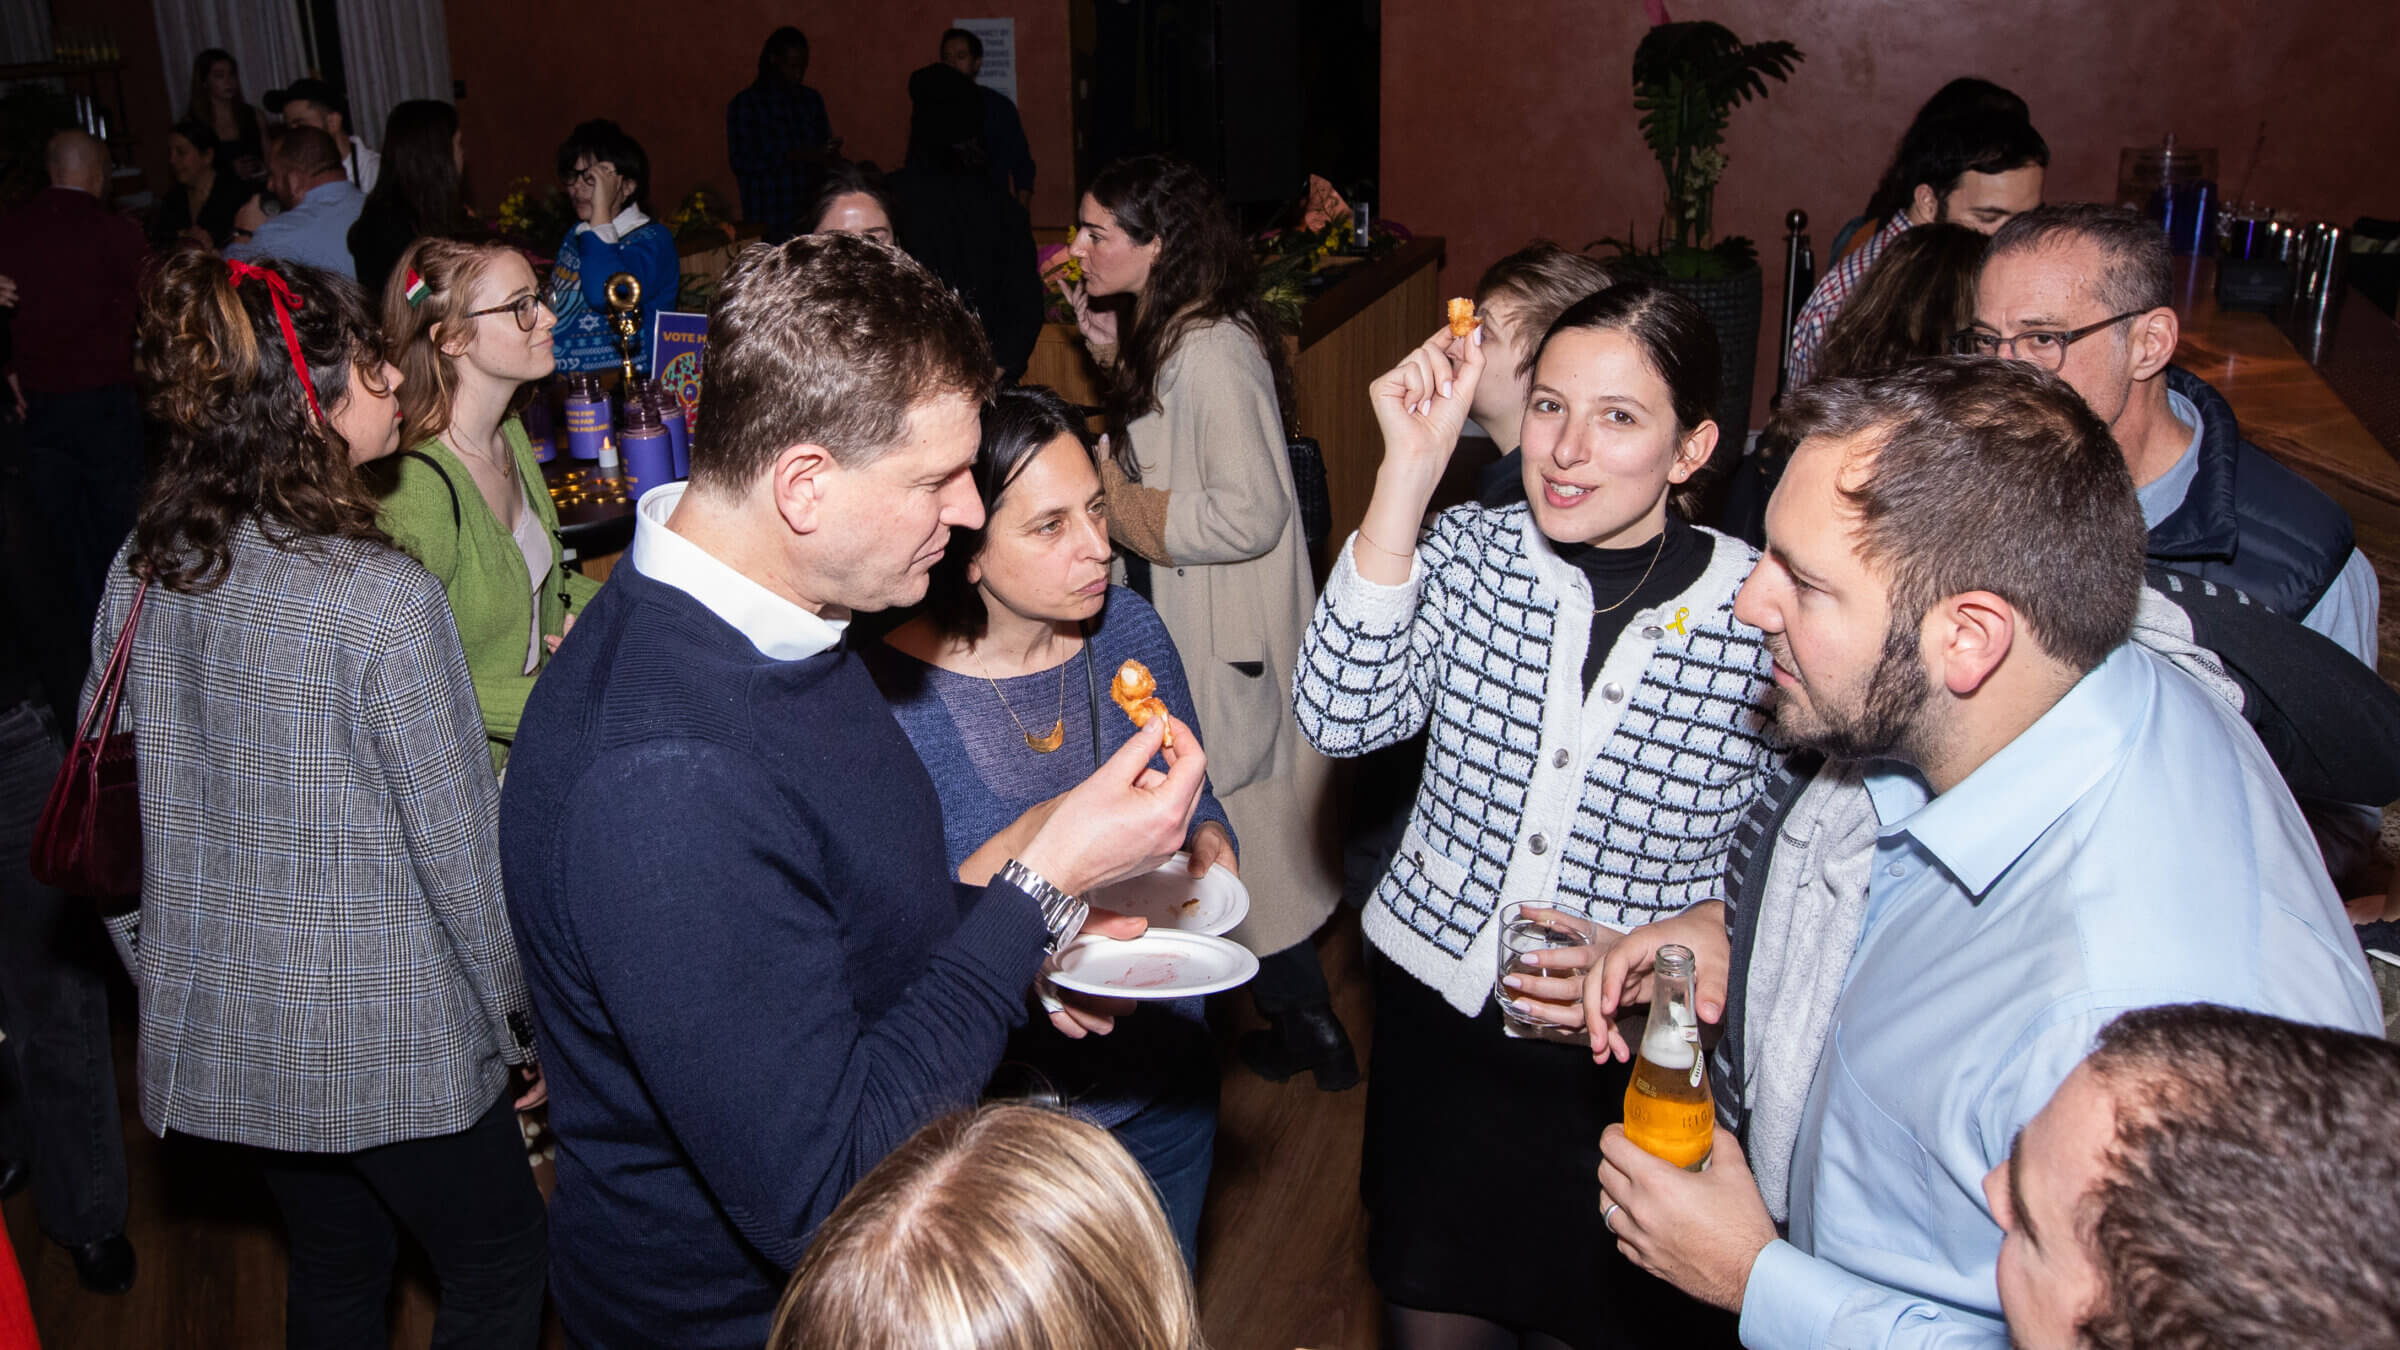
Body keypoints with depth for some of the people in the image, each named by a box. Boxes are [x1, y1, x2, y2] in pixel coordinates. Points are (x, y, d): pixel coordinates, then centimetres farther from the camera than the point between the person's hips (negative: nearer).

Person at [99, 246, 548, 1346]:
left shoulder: (142, 572, -4)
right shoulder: (382, 600, -25)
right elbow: (460, 844, -20)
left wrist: (166, 980, 18)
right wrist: (523, 1021, -6)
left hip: (220, 1024, 7)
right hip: (388, 1041, -7)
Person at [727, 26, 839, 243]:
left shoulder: (812, 99, 13)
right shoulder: (744, 104, 0)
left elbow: (825, 149, 20)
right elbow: (740, 164, -7)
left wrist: (831, 156, -5)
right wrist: (792, 157, -18)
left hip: (811, 216, 4)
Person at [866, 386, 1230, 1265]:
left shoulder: (1128, 629, -6)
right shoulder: (888, 690, -22)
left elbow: (1195, 802, 8)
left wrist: (1208, 846, -13)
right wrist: (1029, 846, -32)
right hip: (998, 1098, -4)